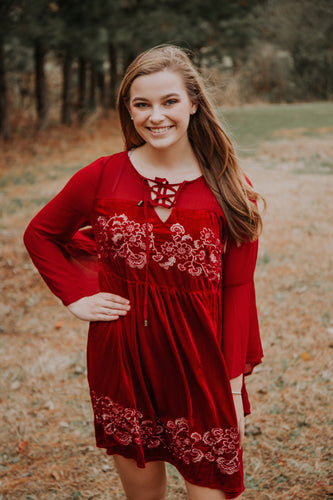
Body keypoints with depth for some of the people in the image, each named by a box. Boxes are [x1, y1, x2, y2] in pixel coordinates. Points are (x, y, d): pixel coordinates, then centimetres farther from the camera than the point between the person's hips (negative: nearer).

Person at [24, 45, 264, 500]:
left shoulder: (229, 189, -4)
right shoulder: (102, 177, -3)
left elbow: (238, 290, -2)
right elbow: (40, 235, 12)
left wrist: (234, 384, -4)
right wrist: (77, 297, 1)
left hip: (200, 368, -1)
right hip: (122, 363, 1)